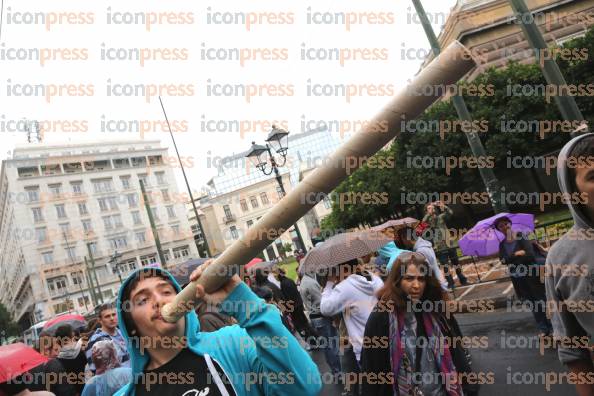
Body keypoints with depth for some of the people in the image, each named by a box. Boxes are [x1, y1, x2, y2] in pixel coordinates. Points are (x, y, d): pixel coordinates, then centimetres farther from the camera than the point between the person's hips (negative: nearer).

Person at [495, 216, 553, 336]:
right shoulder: (502, 244, 4)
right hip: (517, 278, 4)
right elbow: (503, 260, -10)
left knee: (542, 299, 3)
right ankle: (543, 329, 20)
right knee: (533, 303, 12)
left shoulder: (521, 237, -8)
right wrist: (516, 254, -18)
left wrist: (512, 259, -14)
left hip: (531, 274, -4)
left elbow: (530, 254, -19)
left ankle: (552, 326, 14)